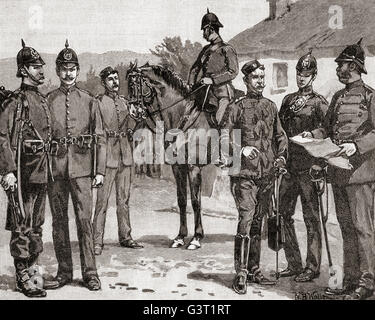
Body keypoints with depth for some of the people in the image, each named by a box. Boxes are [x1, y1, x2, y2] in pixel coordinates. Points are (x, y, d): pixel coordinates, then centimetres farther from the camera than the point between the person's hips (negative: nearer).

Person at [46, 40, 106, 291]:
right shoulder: (47, 101, 8)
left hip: (81, 168, -1)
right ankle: (64, 271, 17)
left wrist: (100, 171, -1)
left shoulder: (89, 101, 8)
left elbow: (100, 138, 6)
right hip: (55, 168, 1)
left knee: (85, 219, -3)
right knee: (59, 220, 7)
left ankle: (89, 272, 5)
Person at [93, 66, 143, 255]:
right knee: (102, 199, -5)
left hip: (125, 156, 6)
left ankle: (125, 237, 19)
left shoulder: (124, 102, 15)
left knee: (124, 199, 11)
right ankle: (97, 241, 0)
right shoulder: (99, 102, -3)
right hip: (107, 154, -6)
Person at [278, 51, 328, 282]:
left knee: (311, 219, 1)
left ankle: (313, 267, 10)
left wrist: (321, 164, -18)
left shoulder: (318, 103, -3)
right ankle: (294, 265, 20)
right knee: (284, 215, 9)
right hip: (289, 167, 7)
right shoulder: (288, 100, 15)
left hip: (309, 167, -6)